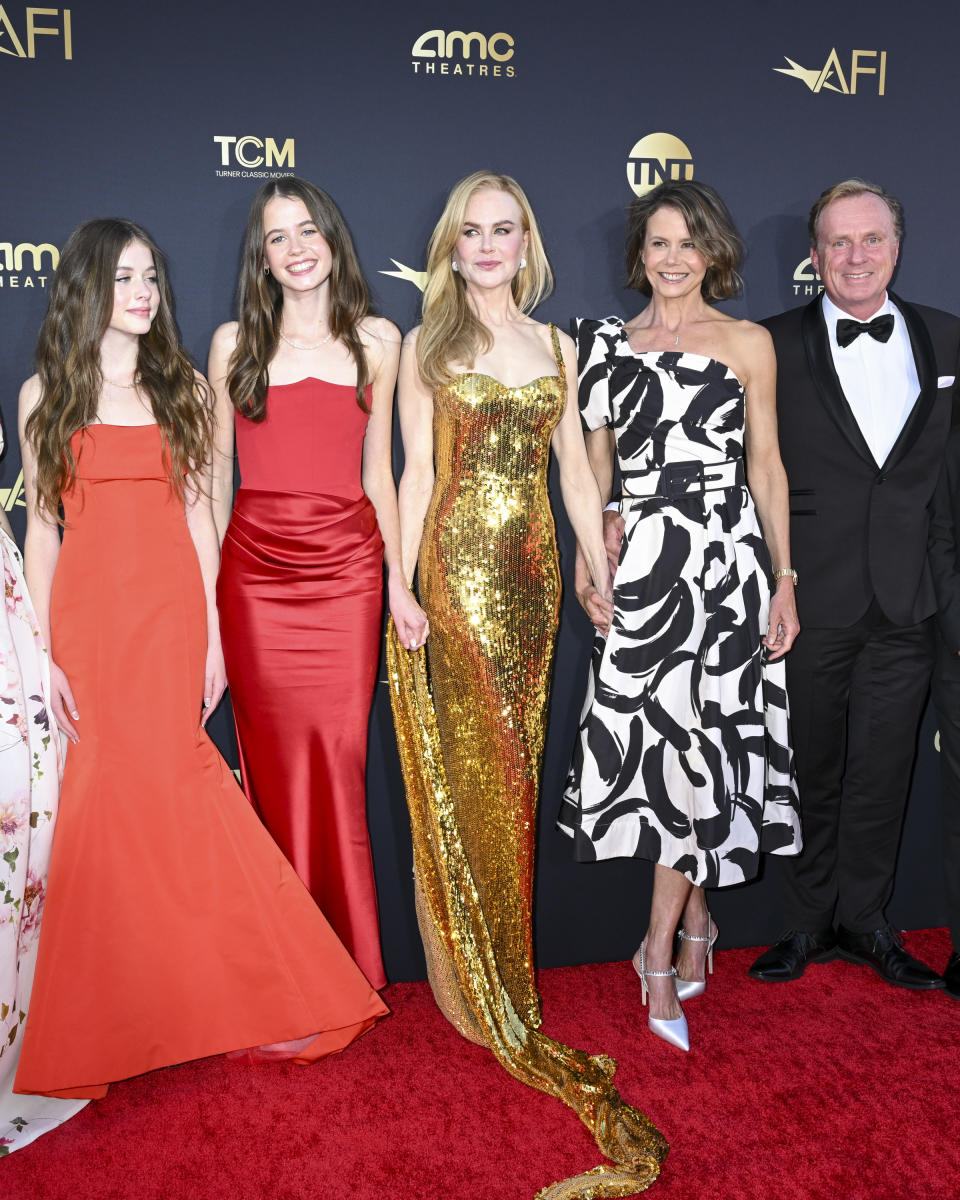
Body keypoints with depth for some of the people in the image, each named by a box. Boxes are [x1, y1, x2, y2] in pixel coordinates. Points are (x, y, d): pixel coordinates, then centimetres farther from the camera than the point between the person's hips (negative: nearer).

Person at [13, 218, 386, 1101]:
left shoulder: (183, 388, 9)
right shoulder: (45, 393, 7)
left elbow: (198, 514, 7)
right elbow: (40, 527, 4)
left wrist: (212, 634, 2)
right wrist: (46, 653, -2)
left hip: (170, 613, 0)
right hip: (87, 617, 0)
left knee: (147, 790, -4)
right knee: (113, 793, 0)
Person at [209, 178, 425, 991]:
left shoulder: (377, 340, 10)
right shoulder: (235, 344, 8)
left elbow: (377, 469, 11)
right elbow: (215, 474, 9)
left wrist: (398, 580, 6)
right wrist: (205, 589, 5)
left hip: (346, 570, 0)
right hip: (256, 572, 0)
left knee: (338, 762, -1)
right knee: (274, 765, 3)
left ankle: (350, 965, 15)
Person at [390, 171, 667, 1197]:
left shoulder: (553, 343, 13)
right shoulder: (425, 345, 3)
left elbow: (575, 468, 11)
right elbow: (416, 473, -1)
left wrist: (602, 573, 7)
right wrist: (403, 586, -7)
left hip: (531, 568, 3)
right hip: (456, 565, -3)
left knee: (515, 762, 8)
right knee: (471, 767, -1)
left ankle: (504, 957, 23)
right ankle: (482, 984, 14)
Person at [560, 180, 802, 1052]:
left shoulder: (749, 343, 7)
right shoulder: (608, 342, 11)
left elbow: (766, 463, 5)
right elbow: (595, 466, 12)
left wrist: (785, 578, 0)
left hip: (726, 562, -1)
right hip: (639, 563, 2)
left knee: (699, 740, -4)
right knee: (670, 742, 2)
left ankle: (661, 952, 6)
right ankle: (695, 922, 22)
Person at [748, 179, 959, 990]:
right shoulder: (774, 346, 0)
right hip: (810, 598, -2)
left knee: (882, 772, 11)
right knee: (813, 772, 9)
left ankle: (863, 918, 28)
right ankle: (810, 923, 25)